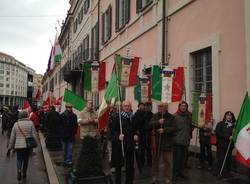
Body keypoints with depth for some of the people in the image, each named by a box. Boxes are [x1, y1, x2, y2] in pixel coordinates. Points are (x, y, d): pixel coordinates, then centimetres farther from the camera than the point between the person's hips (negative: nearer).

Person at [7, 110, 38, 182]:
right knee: (26, 159, 15)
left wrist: (10, 147, 11)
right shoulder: (30, 123, -7)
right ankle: (24, 173, 26)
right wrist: (36, 143, 5)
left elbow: (12, 137, 3)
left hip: (18, 145, 1)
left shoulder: (16, 124, -1)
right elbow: (34, 135, -6)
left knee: (19, 159, 14)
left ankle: (19, 170, -11)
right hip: (28, 145, 0)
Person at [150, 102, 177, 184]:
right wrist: (158, 122, -25)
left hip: (167, 142, -2)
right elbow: (150, 124, -9)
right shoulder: (155, 116, 4)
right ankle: (155, 177, 27)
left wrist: (164, 130, -20)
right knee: (155, 159, 12)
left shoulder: (171, 117, -2)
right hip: (156, 141, 2)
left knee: (168, 161, 5)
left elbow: (174, 128, -8)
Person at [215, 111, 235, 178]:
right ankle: (219, 173, 6)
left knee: (228, 159, 4)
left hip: (229, 145, 3)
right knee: (221, 159, -4)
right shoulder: (220, 124, -1)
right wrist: (228, 137, -15)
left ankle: (227, 173, 18)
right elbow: (218, 133, -10)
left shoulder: (233, 125, 6)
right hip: (221, 145, -2)